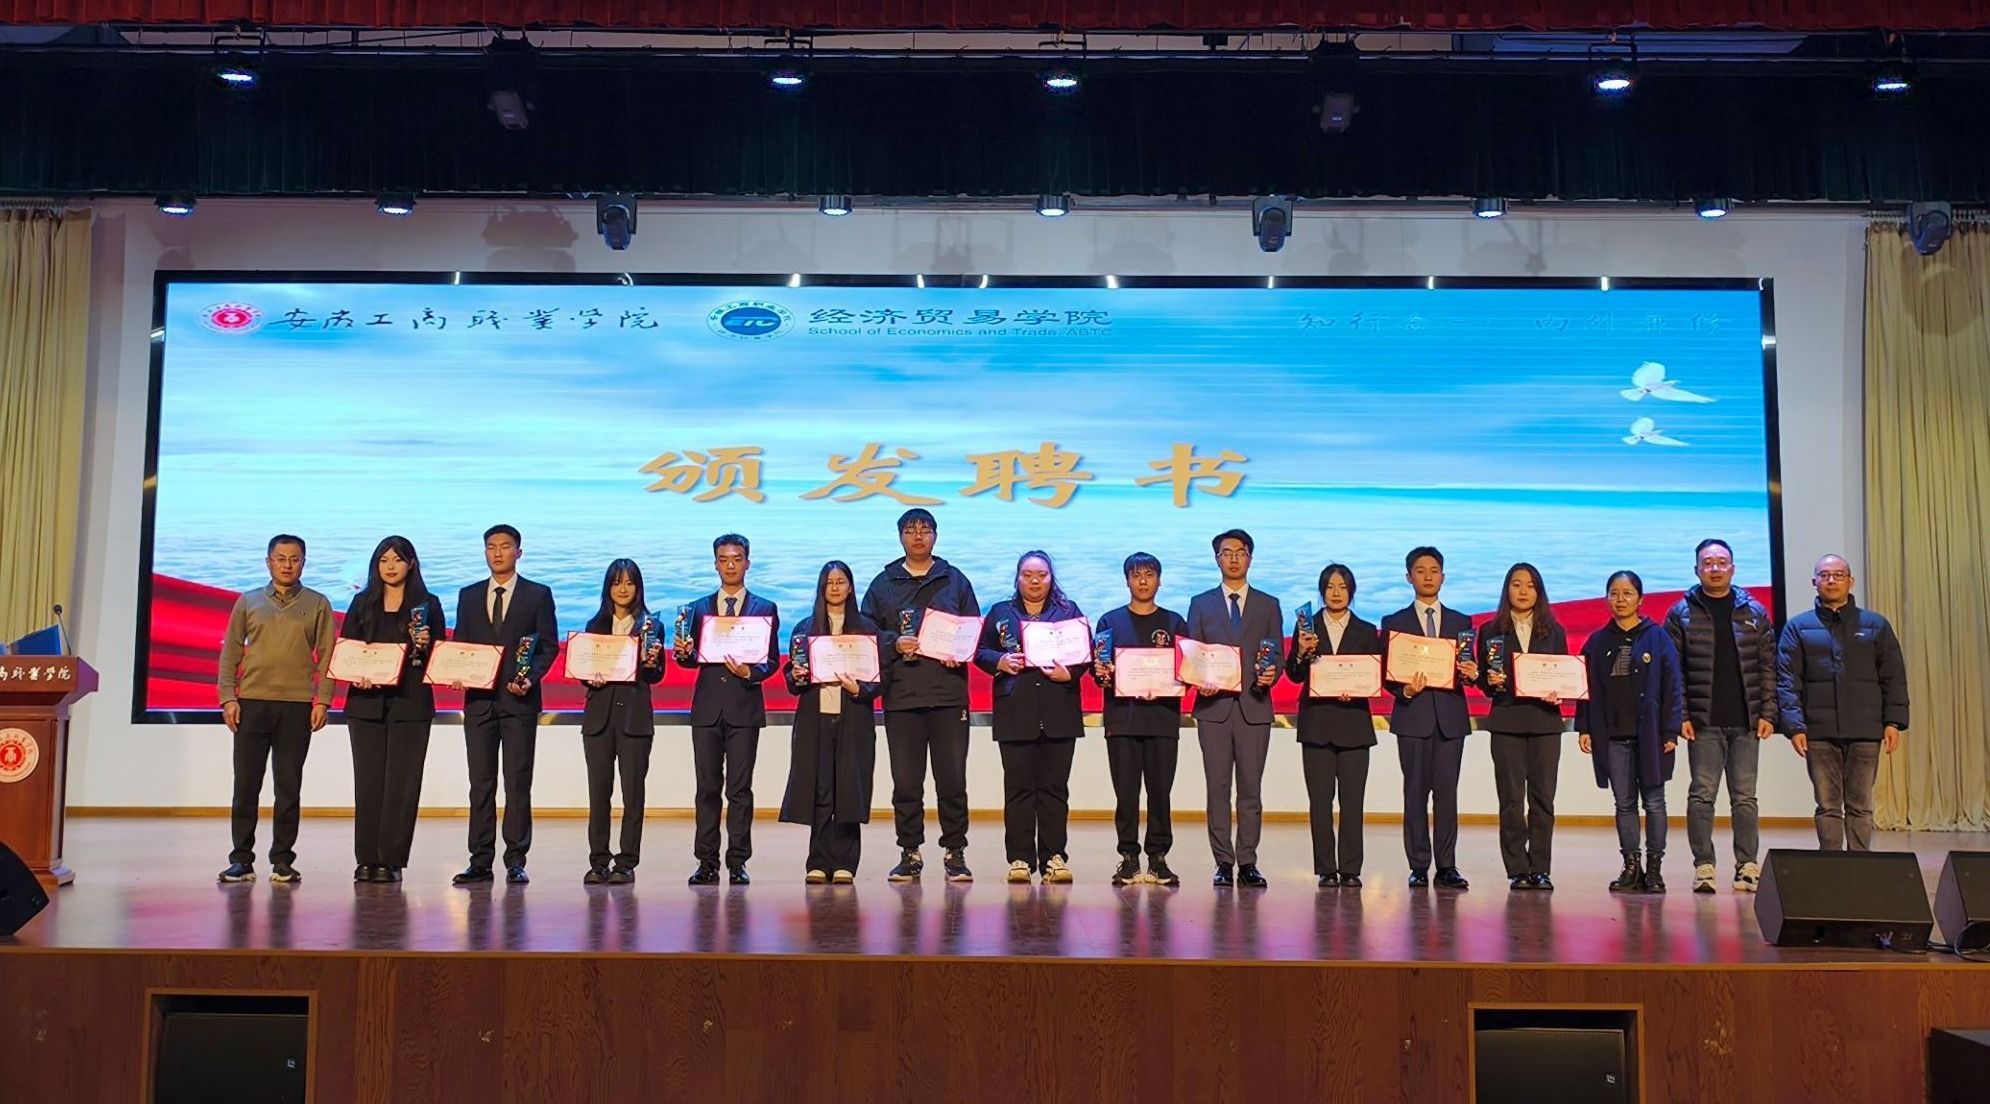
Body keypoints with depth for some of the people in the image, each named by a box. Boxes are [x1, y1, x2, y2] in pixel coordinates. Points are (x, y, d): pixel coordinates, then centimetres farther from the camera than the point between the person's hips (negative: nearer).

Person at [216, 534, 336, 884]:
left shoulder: (317, 604, 8)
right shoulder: (248, 602, 11)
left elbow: (326, 655, 4)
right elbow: (230, 652, 9)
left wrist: (323, 699, -5)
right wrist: (227, 697, -1)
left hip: (297, 706, -1)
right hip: (251, 703, 1)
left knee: (289, 786, 2)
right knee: (246, 785, 2)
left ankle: (282, 860, 8)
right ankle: (242, 858, 9)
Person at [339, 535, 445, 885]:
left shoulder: (428, 604, 6)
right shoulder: (362, 603, 12)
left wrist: (426, 646, -15)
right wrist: (355, 674, -8)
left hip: (410, 703, -2)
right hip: (367, 702, 2)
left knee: (402, 781, -3)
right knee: (368, 780, 2)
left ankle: (392, 860, 1)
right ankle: (367, 859, 7)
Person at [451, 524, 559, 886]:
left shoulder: (538, 595, 5)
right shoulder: (469, 596, 14)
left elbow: (549, 645, 2)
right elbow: (459, 645, 15)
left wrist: (530, 678, -14)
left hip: (519, 698, -3)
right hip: (479, 698, 3)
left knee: (518, 782, -2)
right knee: (480, 782, 5)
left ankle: (516, 861, 3)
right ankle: (480, 861, 9)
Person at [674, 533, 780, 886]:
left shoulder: (765, 609, 8)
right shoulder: (699, 608, 14)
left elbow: (772, 660, 2)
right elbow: (693, 659, 10)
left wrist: (750, 672, -17)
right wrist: (684, 653, -13)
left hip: (744, 707, -2)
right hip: (707, 707, 2)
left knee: (740, 788, -1)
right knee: (707, 787, 4)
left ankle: (737, 862, 4)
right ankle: (707, 862, 9)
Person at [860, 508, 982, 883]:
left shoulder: (955, 580, 12)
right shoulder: (883, 584, 12)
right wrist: (894, 644, -10)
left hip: (948, 693, -1)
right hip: (901, 694, 1)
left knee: (953, 778, -1)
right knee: (905, 780, 3)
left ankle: (955, 852, 8)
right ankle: (910, 853, 13)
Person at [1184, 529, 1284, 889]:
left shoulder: (1269, 605, 13)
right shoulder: (1201, 604, 12)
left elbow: (1277, 655, 8)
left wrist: (1270, 674, -13)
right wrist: (1200, 680, -11)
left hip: (1254, 706, 0)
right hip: (1214, 706, 0)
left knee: (1251, 789, 0)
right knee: (1218, 788, 0)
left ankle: (1247, 863, 5)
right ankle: (1223, 863, 5)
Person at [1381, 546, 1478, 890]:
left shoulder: (1461, 622, 15)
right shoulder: (1394, 623, 9)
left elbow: (1467, 669, 11)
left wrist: (1470, 673, -11)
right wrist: (1404, 690, -15)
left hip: (1450, 716, 1)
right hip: (1413, 716, -1)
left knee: (1447, 793, 0)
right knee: (1415, 793, -1)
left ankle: (1446, 867, 4)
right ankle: (1419, 867, 3)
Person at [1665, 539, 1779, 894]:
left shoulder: (1754, 611, 9)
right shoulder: (1682, 613, 4)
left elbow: (1768, 666, 8)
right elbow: (1672, 670, 1)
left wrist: (1767, 713, 0)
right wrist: (1680, 715, -7)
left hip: (1746, 721, 2)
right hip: (1703, 722, -1)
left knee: (1745, 797, 5)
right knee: (1702, 795, 0)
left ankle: (1748, 866, 11)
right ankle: (1703, 867, 5)